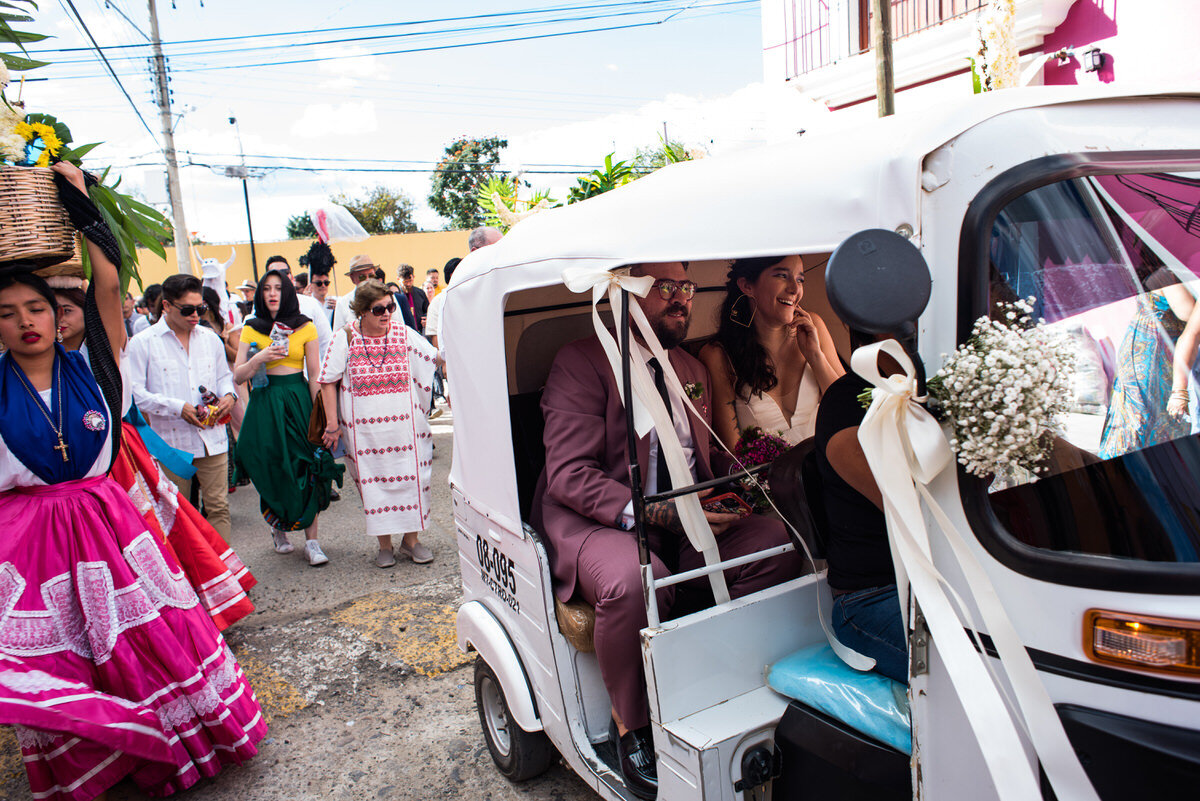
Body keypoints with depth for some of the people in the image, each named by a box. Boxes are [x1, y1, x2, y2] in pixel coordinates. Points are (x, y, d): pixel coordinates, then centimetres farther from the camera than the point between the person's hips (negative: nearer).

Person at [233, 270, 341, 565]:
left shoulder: (305, 328, 3)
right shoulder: (252, 330, 7)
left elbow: (314, 375, 2)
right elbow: (238, 376, 3)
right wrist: (259, 358, -15)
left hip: (298, 401, -1)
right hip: (264, 404, 1)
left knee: (306, 471, -4)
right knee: (271, 472, 5)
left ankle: (311, 541, 2)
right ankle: (278, 528, 28)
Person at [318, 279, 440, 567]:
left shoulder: (403, 333, 0)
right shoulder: (345, 338, -3)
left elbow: (435, 359, 8)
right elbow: (328, 382, 1)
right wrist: (333, 424, -1)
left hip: (404, 425, 1)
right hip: (364, 430, -1)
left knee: (410, 478, 2)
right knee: (374, 482, 5)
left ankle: (411, 539, 20)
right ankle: (384, 544, 20)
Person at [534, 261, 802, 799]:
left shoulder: (693, 370, 17)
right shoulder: (580, 363, -6)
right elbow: (569, 476, -15)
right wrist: (657, 513, -27)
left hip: (683, 522, 6)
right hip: (595, 522, -6)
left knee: (776, 542, -18)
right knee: (633, 580, -37)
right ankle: (632, 726, -10)